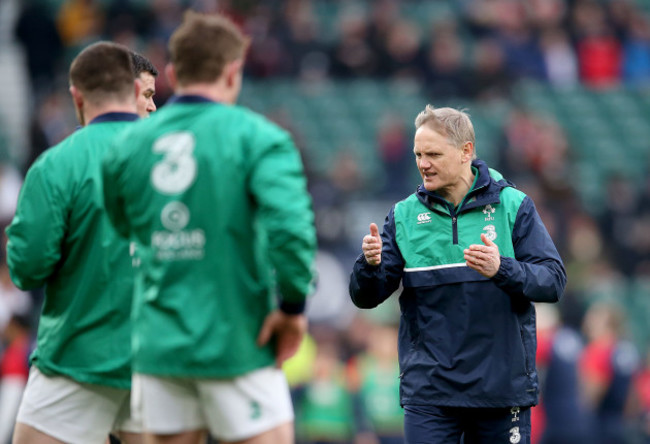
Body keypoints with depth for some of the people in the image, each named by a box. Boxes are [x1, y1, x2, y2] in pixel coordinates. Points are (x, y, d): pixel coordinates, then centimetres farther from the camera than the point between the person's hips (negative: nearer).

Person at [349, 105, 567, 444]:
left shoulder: (513, 206, 2)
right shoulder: (403, 216, 6)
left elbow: (553, 280, -6)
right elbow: (365, 298, 3)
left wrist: (502, 270, -25)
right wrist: (370, 265, -19)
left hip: (501, 388, -1)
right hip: (428, 390, 1)